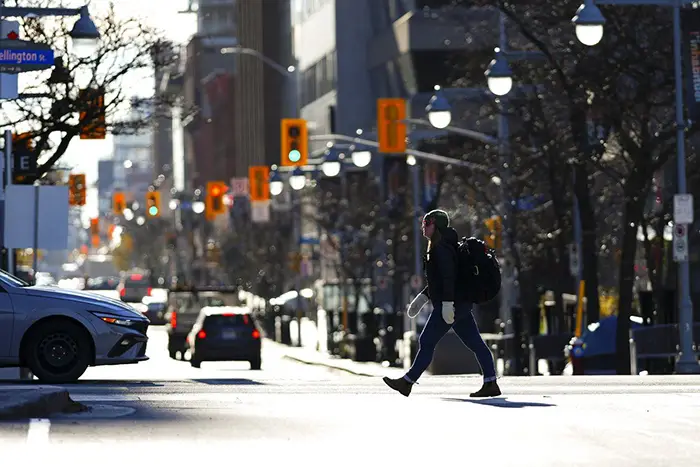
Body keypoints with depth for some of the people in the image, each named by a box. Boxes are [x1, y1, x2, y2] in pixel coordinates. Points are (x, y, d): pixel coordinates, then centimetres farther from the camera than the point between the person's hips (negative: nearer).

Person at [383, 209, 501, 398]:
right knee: (475, 343, 6)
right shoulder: (437, 247, 19)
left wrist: (447, 303, -28)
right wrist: (423, 297, 23)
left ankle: (407, 382, 1)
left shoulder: (441, 248, -13)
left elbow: (448, 276, -23)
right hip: (460, 304, 11)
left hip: (451, 304, -11)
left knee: (426, 342, -4)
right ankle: (491, 384, 4)